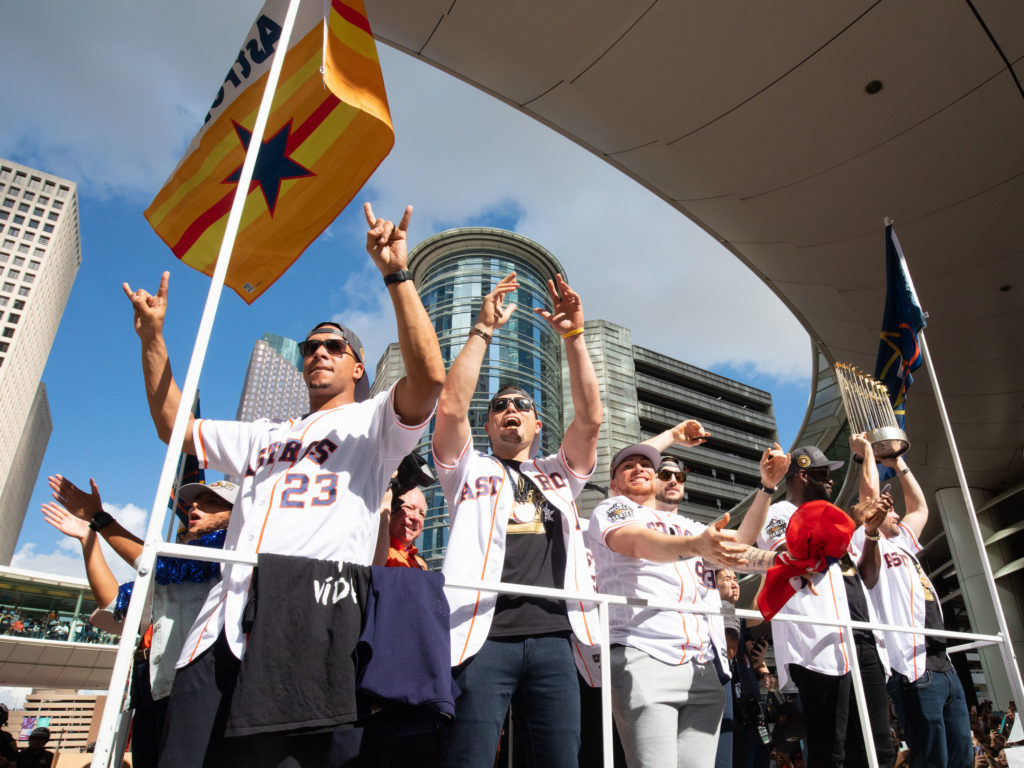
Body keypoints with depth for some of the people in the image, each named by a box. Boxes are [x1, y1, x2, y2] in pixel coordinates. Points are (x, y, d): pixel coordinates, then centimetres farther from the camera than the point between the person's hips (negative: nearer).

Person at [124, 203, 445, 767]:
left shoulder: (372, 423, 10)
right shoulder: (266, 435, 29)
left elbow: (430, 376, -9)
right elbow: (174, 427, 32)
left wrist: (396, 275, -13)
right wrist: (152, 338, 25)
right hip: (226, 627, 5)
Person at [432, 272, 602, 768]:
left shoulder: (558, 476, 21)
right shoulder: (468, 469, 15)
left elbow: (590, 417, 7)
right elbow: (451, 407, -2)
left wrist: (573, 336, 1)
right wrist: (483, 329, -1)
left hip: (553, 637, 3)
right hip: (484, 634, -2)